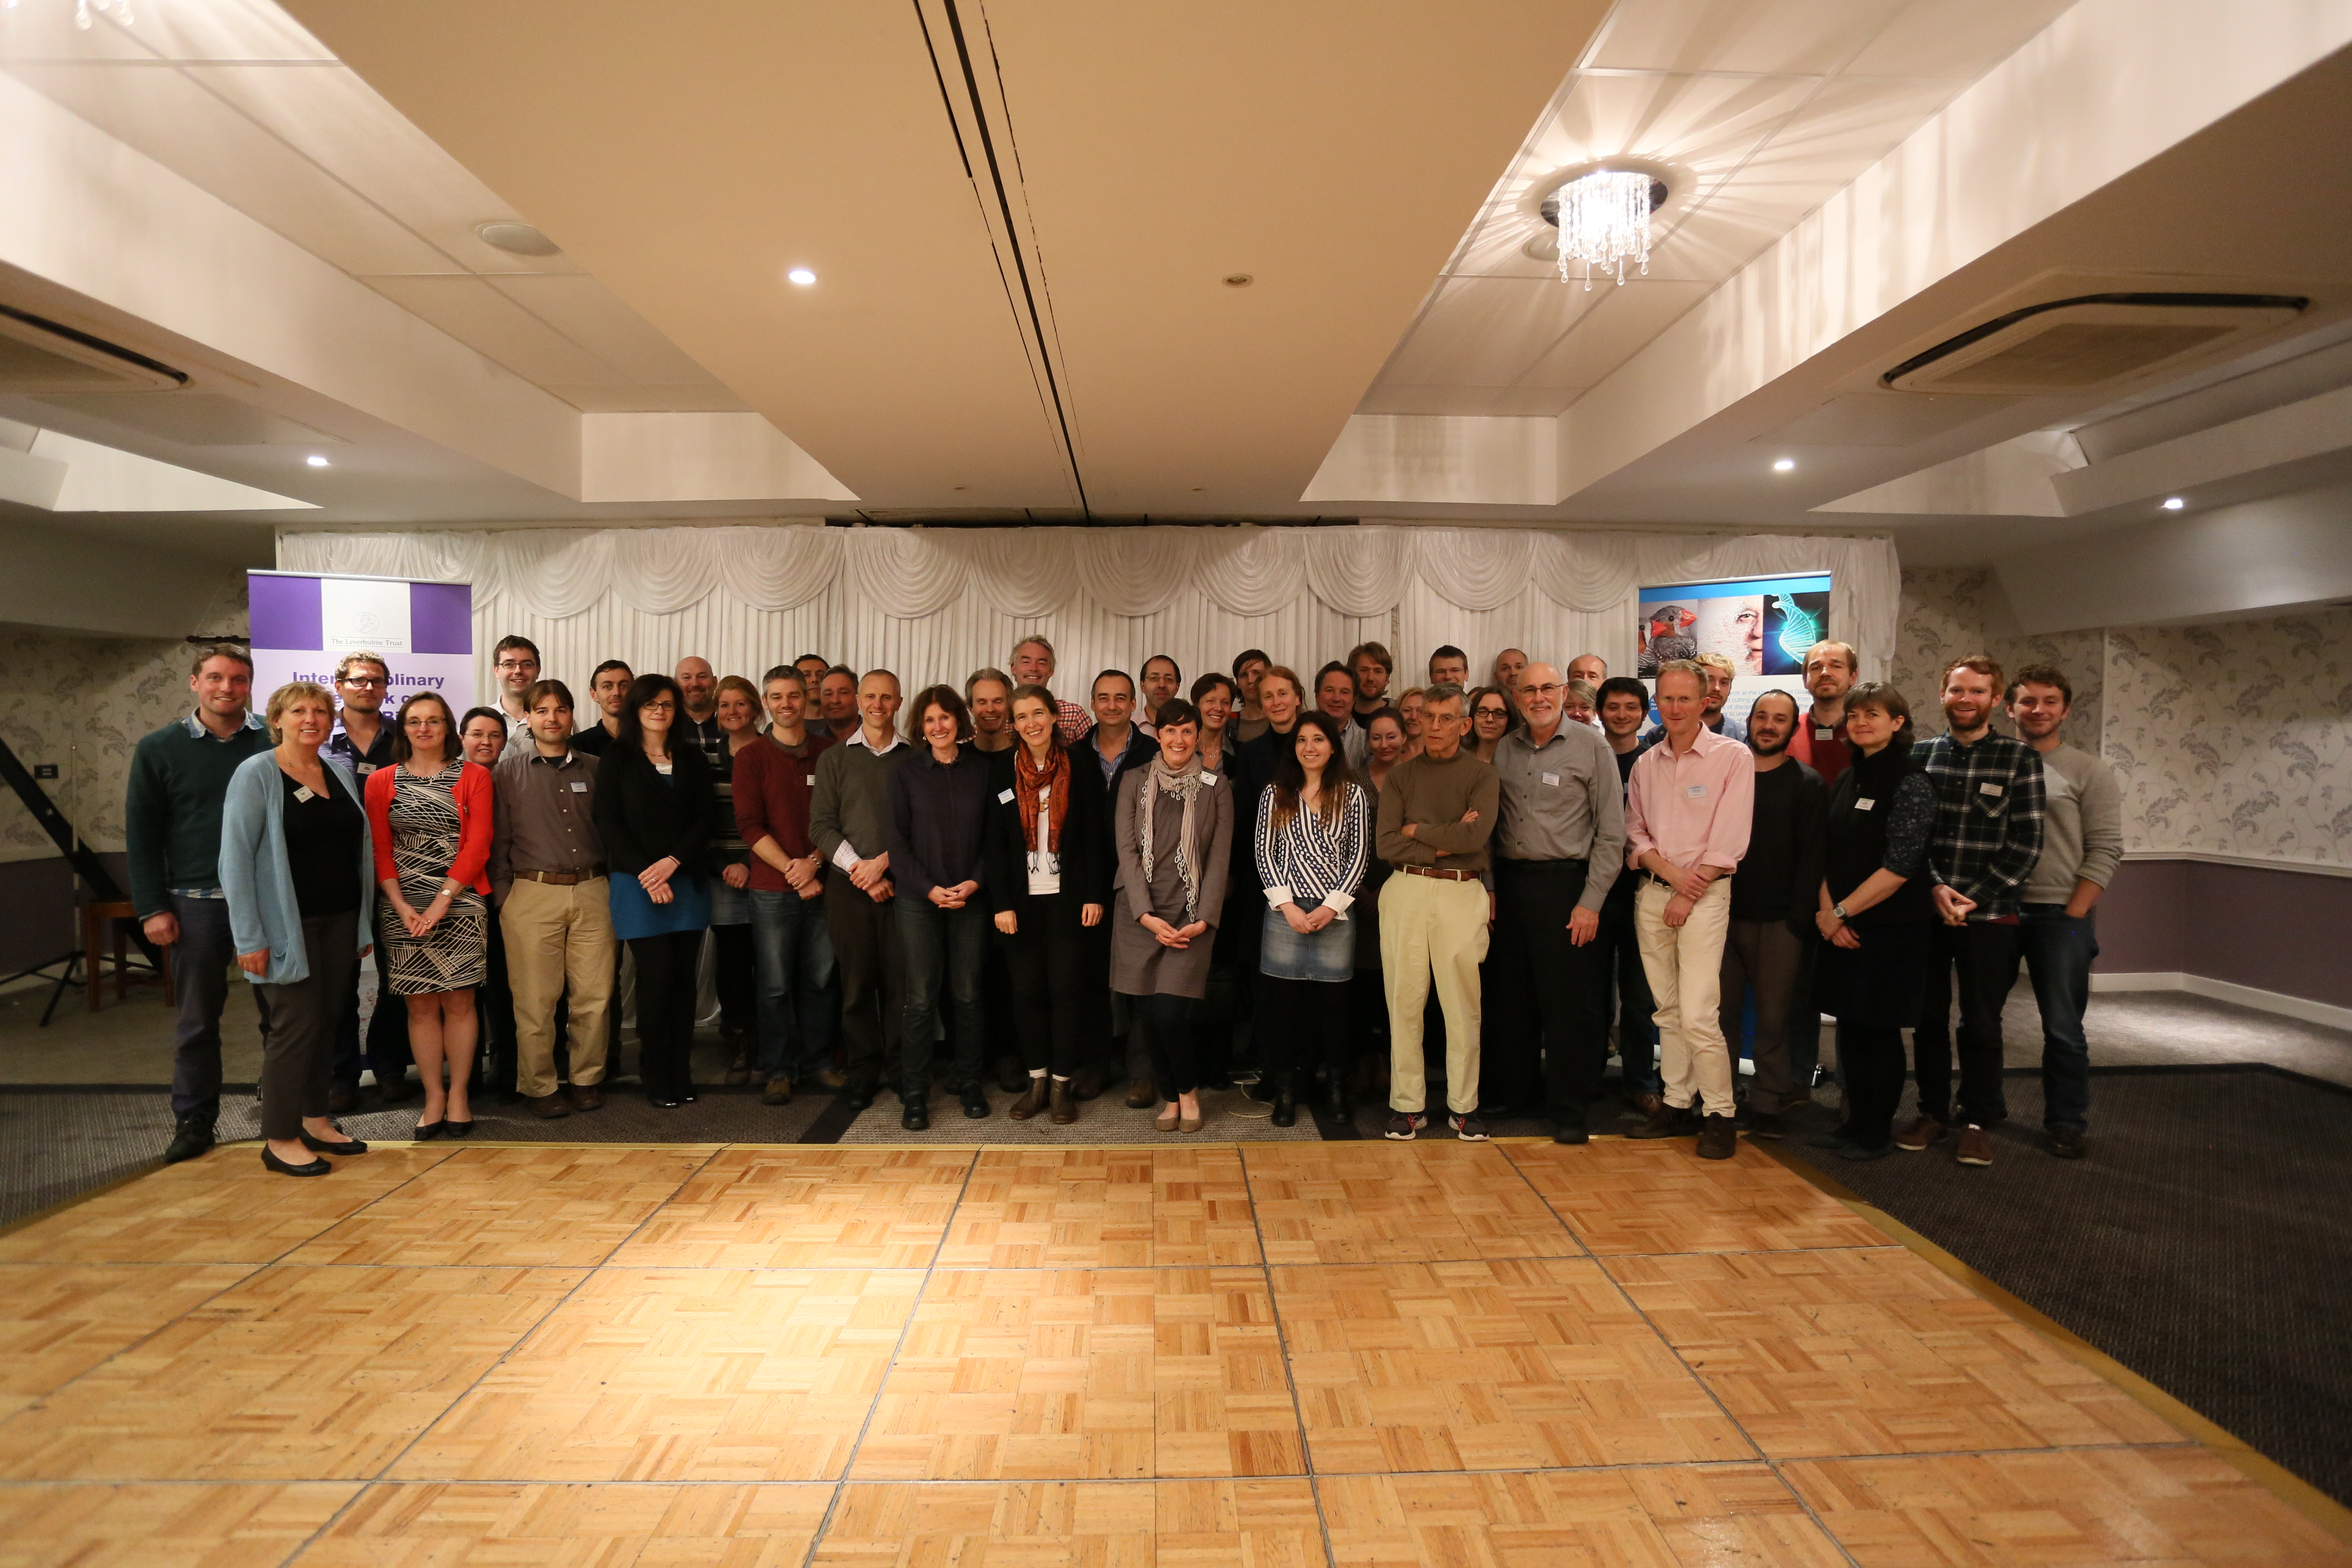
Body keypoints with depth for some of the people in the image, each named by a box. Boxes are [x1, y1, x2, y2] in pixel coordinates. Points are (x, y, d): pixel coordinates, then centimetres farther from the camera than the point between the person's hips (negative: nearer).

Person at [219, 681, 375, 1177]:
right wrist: (249, 937, -14)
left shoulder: (341, 773, 10)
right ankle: (280, 1140, 9)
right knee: (296, 1024, -3)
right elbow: (235, 858, -10)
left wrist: (364, 924, 9)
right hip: (288, 924, -5)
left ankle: (314, 1120, 22)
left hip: (340, 920, 5)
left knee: (325, 1022, 9)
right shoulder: (256, 774, -7)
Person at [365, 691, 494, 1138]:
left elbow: (478, 845, -3)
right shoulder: (381, 781, 9)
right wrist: (402, 906, -8)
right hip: (402, 908, 2)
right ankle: (433, 1099, 12)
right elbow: (380, 850, 5)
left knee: (458, 1001, 1)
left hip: (460, 902, -1)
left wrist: (442, 900, -12)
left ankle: (458, 1096, 11)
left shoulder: (473, 777, 4)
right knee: (420, 1004, 4)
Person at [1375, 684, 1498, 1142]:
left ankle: (1463, 1105, 14)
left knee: (1462, 1004, 1)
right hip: (1405, 890, 2)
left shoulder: (1482, 776, 5)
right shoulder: (1401, 776, 11)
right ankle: (1407, 1104, 13)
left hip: (1461, 893, -1)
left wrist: (1416, 831, -4)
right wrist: (1444, 843, -8)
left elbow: (1475, 836, -12)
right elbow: (1386, 845, -1)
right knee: (1405, 1001, 4)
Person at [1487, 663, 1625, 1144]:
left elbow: (1611, 833, -5)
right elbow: (1492, 825, 12)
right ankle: (1514, 1090, 26)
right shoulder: (1504, 750, 9)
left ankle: (1568, 1110, 11)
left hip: (1564, 883, -4)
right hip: (1510, 883, 4)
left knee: (1567, 1002, 0)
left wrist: (1591, 902, -10)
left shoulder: (1592, 749, -3)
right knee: (1512, 994, 11)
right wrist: (1490, 888, 3)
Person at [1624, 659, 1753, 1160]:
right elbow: (1634, 832, 10)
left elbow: (1729, 840, -9)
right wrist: (1671, 872, -7)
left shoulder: (1732, 757, -4)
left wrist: (1688, 893, -10)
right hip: (1653, 893, 5)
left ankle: (1719, 1114, 3)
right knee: (1667, 1009, 9)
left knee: (1697, 1015, -11)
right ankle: (1677, 1104, 19)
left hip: (1705, 894, -5)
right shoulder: (1646, 764, 11)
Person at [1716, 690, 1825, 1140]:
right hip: (1725, 916, 2)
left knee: (1773, 1017, 3)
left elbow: (1811, 858, -3)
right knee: (1721, 1013, 6)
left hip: (1778, 922, -2)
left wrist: (1798, 918, -10)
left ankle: (1767, 1104, 13)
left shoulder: (1807, 785, 2)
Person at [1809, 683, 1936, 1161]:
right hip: (1843, 928, 6)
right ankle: (1856, 1121, 24)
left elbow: (1899, 868, -18)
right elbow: (1827, 852, 9)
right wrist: (1826, 910, -5)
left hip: (1891, 929, -6)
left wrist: (1841, 911, -14)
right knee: (1850, 1025, 12)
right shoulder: (1847, 780, 10)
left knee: (1880, 1030, 3)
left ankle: (1879, 1132, 16)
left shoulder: (1910, 784, -12)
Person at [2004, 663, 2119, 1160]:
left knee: (2063, 1029, 4)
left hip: (2060, 915, -2)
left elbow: (2105, 851, -4)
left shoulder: (2088, 771, 0)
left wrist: (2072, 916, -10)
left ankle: (2065, 1122, 18)